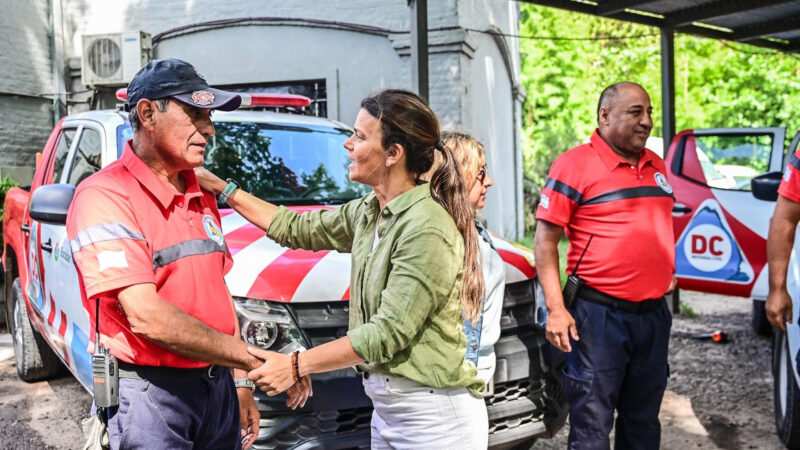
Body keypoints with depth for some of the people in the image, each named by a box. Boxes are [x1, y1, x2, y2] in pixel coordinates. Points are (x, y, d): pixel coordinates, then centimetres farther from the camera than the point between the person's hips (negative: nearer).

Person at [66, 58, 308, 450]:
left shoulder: (202, 197, 11)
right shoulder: (105, 196, -15)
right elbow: (146, 317, -23)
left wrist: (239, 382, 13)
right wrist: (253, 358, -19)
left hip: (216, 384, 7)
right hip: (151, 392, -7)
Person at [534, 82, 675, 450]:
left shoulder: (656, 165, 11)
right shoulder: (575, 164, -10)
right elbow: (546, 240, -12)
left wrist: (667, 272, 17)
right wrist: (556, 308, -17)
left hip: (654, 313, 7)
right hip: (599, 313, -7)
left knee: (643, 420, 20)